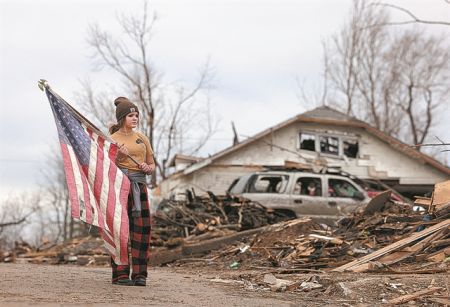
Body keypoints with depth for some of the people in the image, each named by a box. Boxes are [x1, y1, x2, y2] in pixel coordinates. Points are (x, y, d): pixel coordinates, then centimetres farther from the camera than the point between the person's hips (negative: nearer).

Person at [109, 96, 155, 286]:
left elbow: (152, 164, 20)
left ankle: (140, 274, 3)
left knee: (142, 228, -1)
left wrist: (148, 168, -3)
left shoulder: (142, 138, 15)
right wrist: (118, 157, -19)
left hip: (139, 185, 4)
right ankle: (120, 274, -3)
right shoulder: (113, 139, 1)